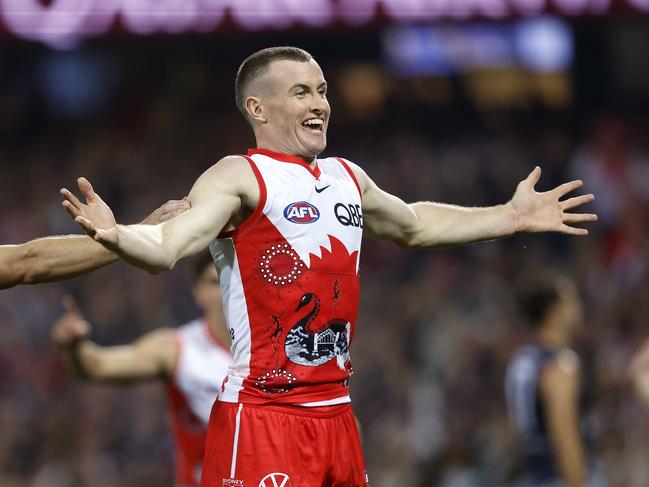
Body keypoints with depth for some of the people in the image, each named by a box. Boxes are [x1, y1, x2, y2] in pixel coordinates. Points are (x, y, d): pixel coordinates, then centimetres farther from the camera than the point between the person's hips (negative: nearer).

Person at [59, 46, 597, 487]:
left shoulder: (348, 179, 16)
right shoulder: (240, 178, -9)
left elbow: (414, 224, 36)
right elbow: (168, 246, -24)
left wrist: (512, 217, 39)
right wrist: (118, 237, -45)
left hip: (336, 412, 8)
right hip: (260, 416, -8)